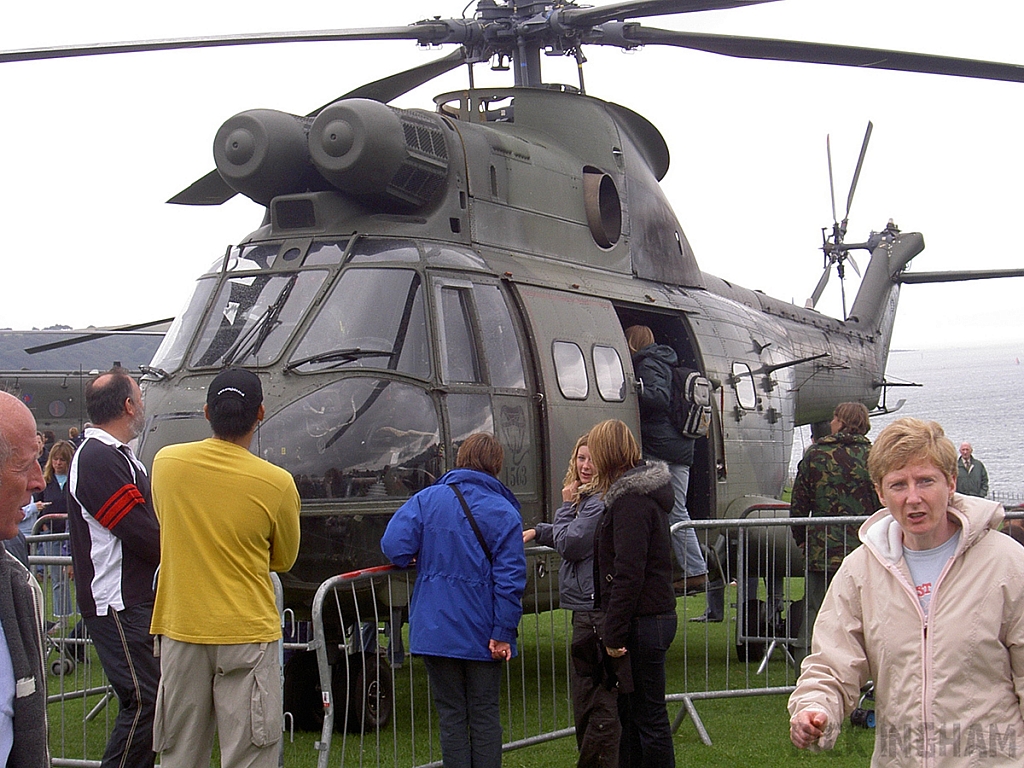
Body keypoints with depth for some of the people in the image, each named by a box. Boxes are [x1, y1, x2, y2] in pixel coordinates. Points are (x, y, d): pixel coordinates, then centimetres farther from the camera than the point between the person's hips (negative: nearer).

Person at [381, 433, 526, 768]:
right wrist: (503, 633, -8)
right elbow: (509, 578, -10)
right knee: (485, 715, 10)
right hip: (482, 634, 0)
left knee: (451, 714, 9)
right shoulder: (505, 513, -5)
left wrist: (416, 562, 9)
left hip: (436, 630, 0)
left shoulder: (427, 500, -3)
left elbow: (394, 544, -12)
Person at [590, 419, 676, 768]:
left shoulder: (632, 500, -19)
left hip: (642, 622, -11)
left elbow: (628, 575, -23)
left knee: (648, 716, -2)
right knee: (630, 712, 19)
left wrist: (613, 634, -20)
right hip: (655, 617, 11)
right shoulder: (641, 491, 14)